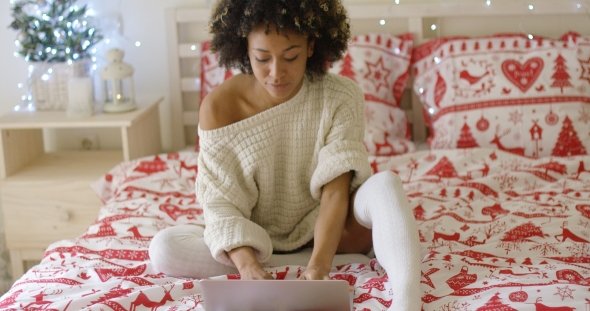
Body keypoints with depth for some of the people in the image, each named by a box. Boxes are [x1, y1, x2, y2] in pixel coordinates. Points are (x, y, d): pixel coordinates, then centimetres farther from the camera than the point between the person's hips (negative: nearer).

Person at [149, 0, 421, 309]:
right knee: (164, 248, -24)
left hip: (322, 227, 0)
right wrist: (247, 263, -36)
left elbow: (336, 190, -23)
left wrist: (319, 265, -39)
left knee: (385, 184, -29)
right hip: (258, 240, 1)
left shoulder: (341, 96, -17)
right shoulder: (220, 106, -17)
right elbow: (220, 200, -17)